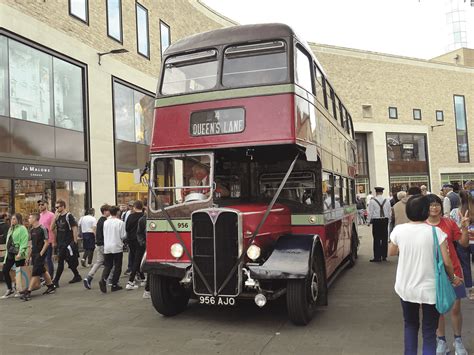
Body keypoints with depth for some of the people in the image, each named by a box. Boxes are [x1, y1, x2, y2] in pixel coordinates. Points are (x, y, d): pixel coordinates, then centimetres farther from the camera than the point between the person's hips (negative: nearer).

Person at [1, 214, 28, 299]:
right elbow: (8, 242, 20)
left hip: (18, 254, -8)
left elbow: (24, 243, -17)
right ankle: (10, 290, 17)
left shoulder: (22, 229, -10)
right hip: (10, 253, 8)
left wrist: (20, 253, -25)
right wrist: (7, 253, 15)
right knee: (4, 270, 5)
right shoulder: (11, 229, 16)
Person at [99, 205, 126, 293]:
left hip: (107, 247, 4)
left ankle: (103, 279, -13)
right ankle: (114, 285, 8)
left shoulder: (105, 222, 4)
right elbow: (123, 236, -8)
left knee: (107, 266, 11)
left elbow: (104, 234, 12)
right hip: (117, 247, -4)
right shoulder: (120, 222, -10)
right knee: (117, 266, 7)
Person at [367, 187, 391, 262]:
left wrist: (368, 221, 2)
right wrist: (388, 220, 18)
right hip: (385, 220, 4)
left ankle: (377, 257, -2)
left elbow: (370, 212, -6)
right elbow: (389, 211, 9)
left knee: (377, 239, -2)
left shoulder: (372, 200, -8)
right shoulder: (387, 200, 4)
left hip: (376, 221, -4)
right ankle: (384, 256, 15)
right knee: (384, 238, 9)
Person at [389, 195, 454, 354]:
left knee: (410, 325, 23)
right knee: (429, 331, 12)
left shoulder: (399, 230, -8)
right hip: (429, 289, -2)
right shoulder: (435, 232, -15)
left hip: (406, 288, 2)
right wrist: (452, 277, 7)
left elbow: (391, 253, 9)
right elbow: (447, 262, -11)